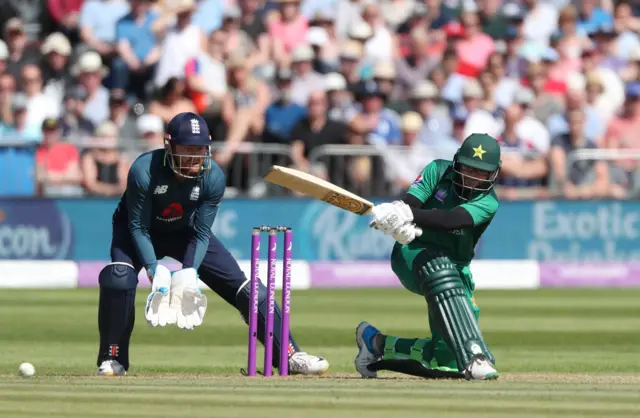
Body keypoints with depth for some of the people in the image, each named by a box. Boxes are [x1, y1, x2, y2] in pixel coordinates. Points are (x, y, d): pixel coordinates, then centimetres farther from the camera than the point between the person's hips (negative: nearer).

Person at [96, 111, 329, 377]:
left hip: (183, 232, 3)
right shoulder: (143, 171, -34)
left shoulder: (213, 177, -25)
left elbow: (201, 233, -16)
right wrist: (154, 270, -35)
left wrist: (189, 272, -30)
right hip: (140, 229, -3)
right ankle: (112, 359, -14)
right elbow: (138, 228, -25)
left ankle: (289, 355, 1)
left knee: (242, 284, -7)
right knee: (119, 279, -32)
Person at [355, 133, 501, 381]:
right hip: (412, 252, -3)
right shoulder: (438, 171, -5)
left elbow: (450, 220, -29)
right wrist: (397, 222, -43)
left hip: (456, 267, 3)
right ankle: (473, 358, -48)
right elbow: (408, 205, -18)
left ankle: (377, 343, 16)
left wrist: (407, 214, -45)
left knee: (449, 357, -8)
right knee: (441, 271, -40)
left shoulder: (487, 202, -10)